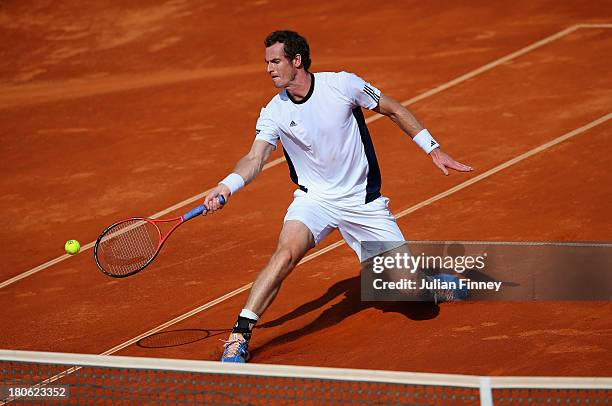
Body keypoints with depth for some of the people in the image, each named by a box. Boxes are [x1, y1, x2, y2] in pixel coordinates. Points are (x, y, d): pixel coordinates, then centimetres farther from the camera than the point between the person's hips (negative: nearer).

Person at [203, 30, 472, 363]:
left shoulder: (343, 85, -12)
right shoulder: (274, 113, -8)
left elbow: (394, 110, 0)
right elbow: (255, 158, -18)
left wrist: (433, 149, -1)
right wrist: (227, 186, -39)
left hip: (363, 200, 0)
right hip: (314, 200, 0)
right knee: (286, 252, -32)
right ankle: (239, 336, -32)